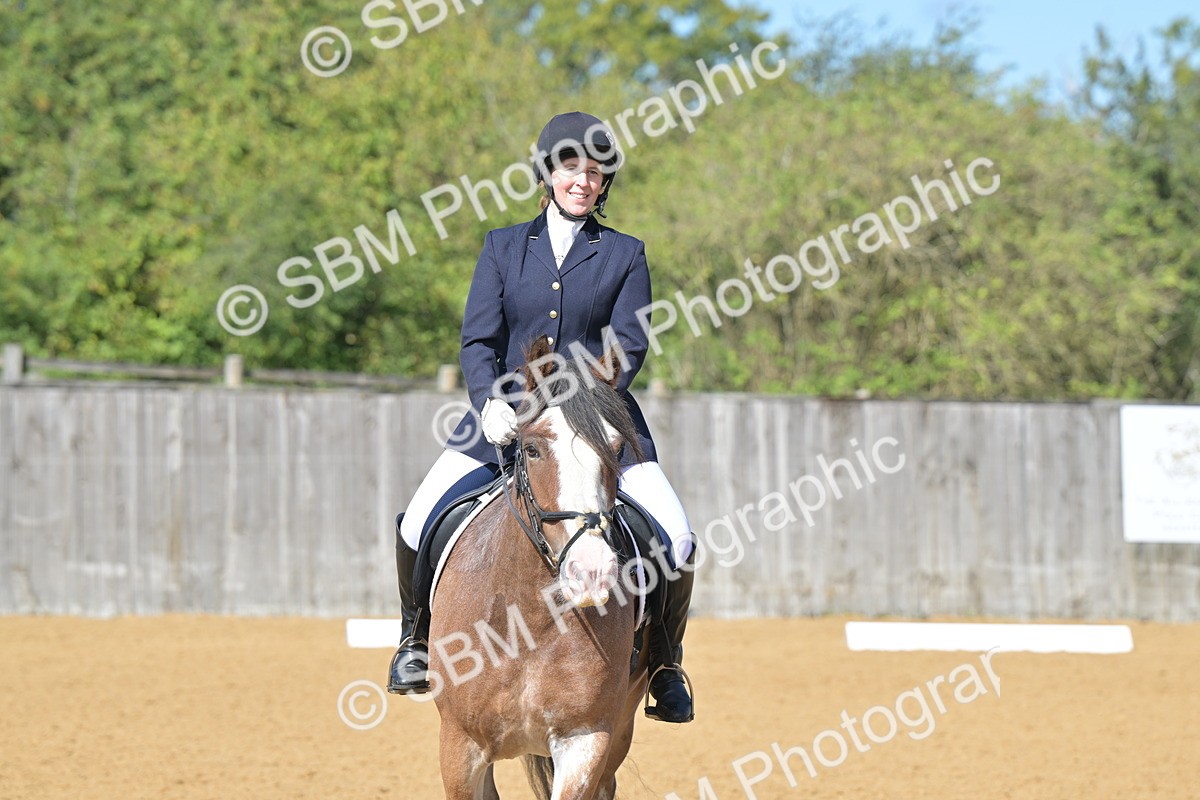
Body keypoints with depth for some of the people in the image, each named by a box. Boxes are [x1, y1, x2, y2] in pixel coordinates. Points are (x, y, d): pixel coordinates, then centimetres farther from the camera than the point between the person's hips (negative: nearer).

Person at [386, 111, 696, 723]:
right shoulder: (504, 247, 9)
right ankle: (417, 637, 13)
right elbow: (478, 339, 1)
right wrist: (490, 402, -19)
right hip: (506, 414, 1)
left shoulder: (625, 255, 6)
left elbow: (629, 345, -3)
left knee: (676, 538, -16)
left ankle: (664, 663, 6)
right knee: (418, 524, -14)